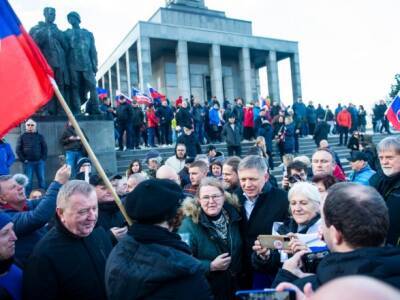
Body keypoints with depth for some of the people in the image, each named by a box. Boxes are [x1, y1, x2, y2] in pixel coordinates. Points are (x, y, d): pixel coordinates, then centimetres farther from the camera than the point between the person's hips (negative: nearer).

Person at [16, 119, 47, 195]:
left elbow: (44, 148, 10)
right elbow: (18, 149, 3)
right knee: (28, 180, 3)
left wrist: (43, 158, 0)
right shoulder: (22, 136, 5)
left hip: (39, 161, 1)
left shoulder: (40, 136, 8)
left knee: (42, 179, 4)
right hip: (28, 162, -1)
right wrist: (23, 160, -5)